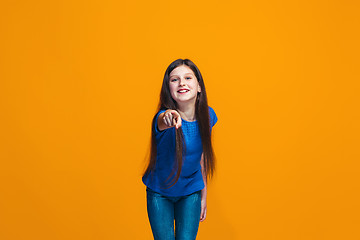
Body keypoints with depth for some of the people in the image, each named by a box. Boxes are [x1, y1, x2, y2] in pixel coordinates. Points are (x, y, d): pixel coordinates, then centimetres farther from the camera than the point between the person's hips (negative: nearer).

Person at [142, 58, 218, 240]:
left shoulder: (207, 115, -11)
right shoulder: (164, 116, -24)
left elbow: (202, 156, 2)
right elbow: (162, 122, -51)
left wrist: (203, 197, 8)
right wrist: (168, 118, -76)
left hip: (191, 192, 2)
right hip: (159, 193, -2)